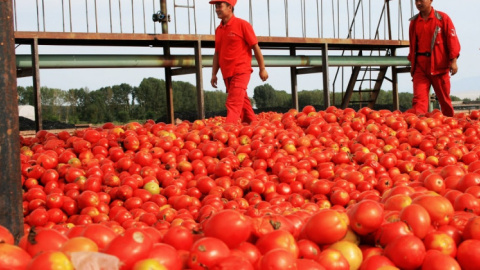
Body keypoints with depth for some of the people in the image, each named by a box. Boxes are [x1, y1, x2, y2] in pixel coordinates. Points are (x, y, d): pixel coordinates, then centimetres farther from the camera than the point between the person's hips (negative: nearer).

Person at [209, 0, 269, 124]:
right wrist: (214, 74, 12)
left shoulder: (242, 24, -5)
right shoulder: (218, 29, 12)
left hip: (241, 71, -7)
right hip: (227, 74, 7)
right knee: (243, 103, 13)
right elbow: (217, 53, 17)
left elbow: (255, 47, -4)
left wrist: (262, 69, -5)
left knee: (233, 104, -16)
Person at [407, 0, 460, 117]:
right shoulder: (414, 21, 10)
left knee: (444, 98, 7)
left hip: (439, 65, -2)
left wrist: (453, 61, -8)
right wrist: (412, 63, 14)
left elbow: (452, 39, -1)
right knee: (419, 98, -12)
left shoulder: (442, 18, 1)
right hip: (420, 66, 2)